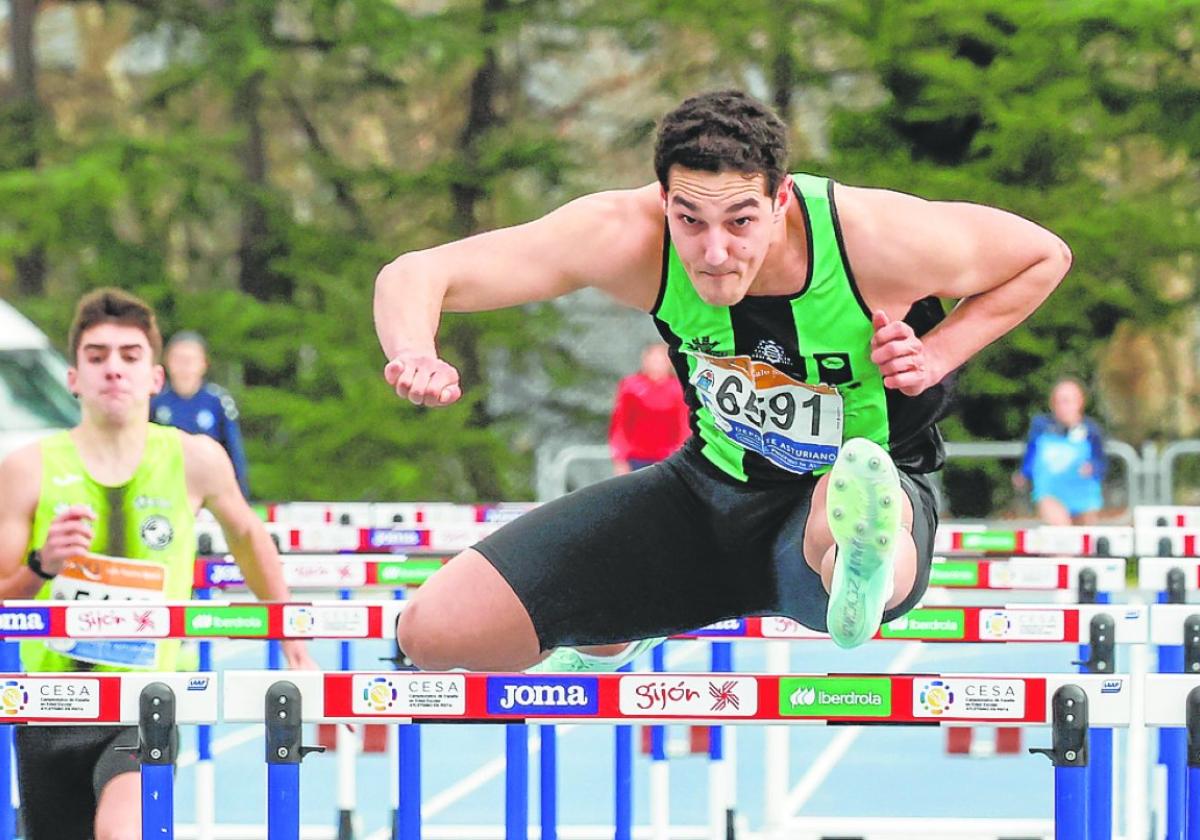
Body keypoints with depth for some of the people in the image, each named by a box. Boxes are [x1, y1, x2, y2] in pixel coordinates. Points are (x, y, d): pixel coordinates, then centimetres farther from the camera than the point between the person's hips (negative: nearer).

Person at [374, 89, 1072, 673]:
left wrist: (936, 355, -16)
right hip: (713, 486, 7)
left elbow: (1045, 256, -4)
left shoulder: (879, 240, -25)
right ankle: (606, 648, 30)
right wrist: (416, 356, -42)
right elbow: (417, 275, -19)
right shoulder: (628, 238, -21)